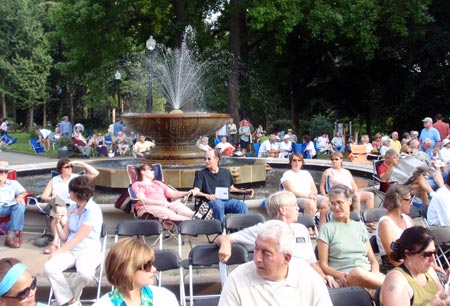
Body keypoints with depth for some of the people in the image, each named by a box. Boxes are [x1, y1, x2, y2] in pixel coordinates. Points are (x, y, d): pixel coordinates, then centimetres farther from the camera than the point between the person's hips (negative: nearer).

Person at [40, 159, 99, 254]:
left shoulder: (77, 178, 12)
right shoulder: (54, 180, 15)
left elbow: (95, 173, 2)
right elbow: (44, 196, 11)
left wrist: (81, 164, 1)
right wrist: (52, 198, -11)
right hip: (57, 207, 1)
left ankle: (55, 242, -31)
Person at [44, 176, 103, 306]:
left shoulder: (94, 210, -12)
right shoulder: (72, 208, 9)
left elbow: (78, 238, -16)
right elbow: (64, 238, 10)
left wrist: (59, 252, -16)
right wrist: (58, 223, -7)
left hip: (88, 251, -5)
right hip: (69, 250, 6)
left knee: (84, 273, -36)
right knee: (49, 268, -23)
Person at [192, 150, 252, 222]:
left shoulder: (226, 172, 21)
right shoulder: (201, 174, 10)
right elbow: (196, 191, 0)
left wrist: (244, 191, 16)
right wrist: (206, 195, -19)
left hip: (227, 200, 3)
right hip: (212, 201, -3)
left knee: (242, 205, -27)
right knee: (218, 204, -39)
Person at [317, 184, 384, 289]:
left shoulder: (360, 227, 23)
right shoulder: (327, 228, 10)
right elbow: (323, 265, 4)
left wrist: (374, 272, -3)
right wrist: (339, 275, -16)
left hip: (368, 274, 3)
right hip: (344, 280, -2)